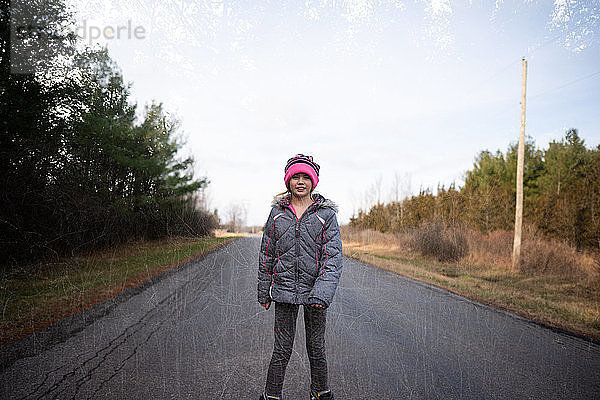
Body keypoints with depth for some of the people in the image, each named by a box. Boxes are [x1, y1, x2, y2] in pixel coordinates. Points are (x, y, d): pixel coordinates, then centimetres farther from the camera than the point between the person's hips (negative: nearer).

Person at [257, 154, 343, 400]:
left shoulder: (326, 213, -2)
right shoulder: (278, 212, 3)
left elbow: (333, 255, -9)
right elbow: (266, 254, 9)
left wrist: (322, 292, -21)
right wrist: (264, 292, 9)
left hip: (315, 290, -1)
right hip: (284, 290, 1)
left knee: (316, 348, 11)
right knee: (282, 349, 4)